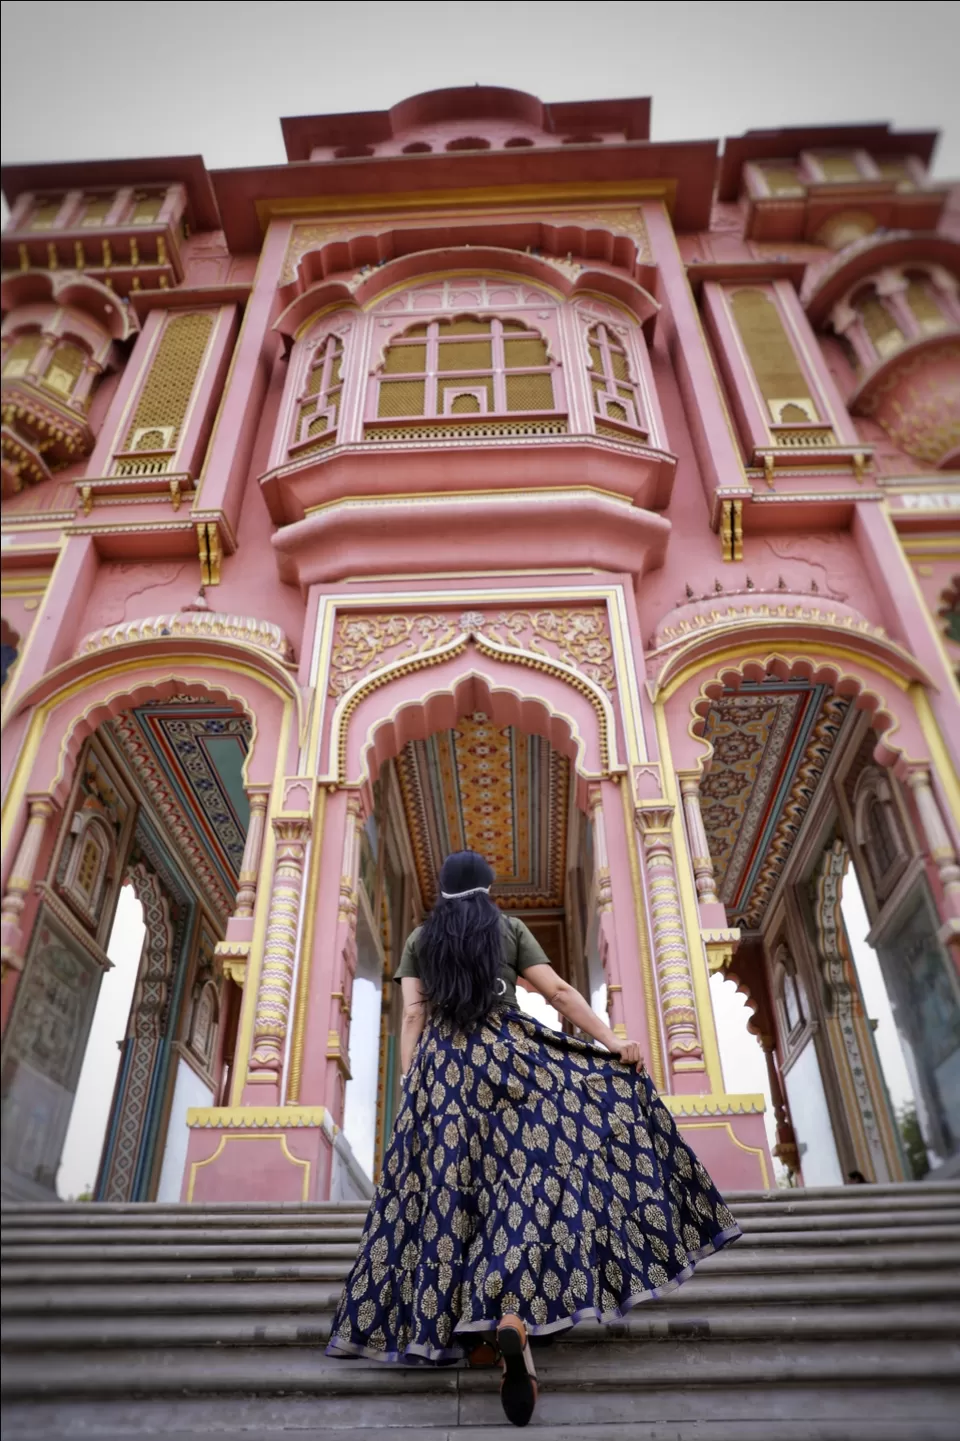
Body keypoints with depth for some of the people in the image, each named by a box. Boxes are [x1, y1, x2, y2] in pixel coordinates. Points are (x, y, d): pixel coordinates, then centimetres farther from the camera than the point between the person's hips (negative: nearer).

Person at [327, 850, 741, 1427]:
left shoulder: (420, 940, 12)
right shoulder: (510, 929, 9)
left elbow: (414, 1015, 3)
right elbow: (559, 992, 1)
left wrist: (410, 1088, 3)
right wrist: (612, 1042, 1)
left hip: (444, 1067, 2)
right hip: (510, 1056, -2)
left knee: (449, 1192, 8)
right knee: (526, 1183, -5)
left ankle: (452, 1317, 10)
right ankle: (511, 1316, -23)